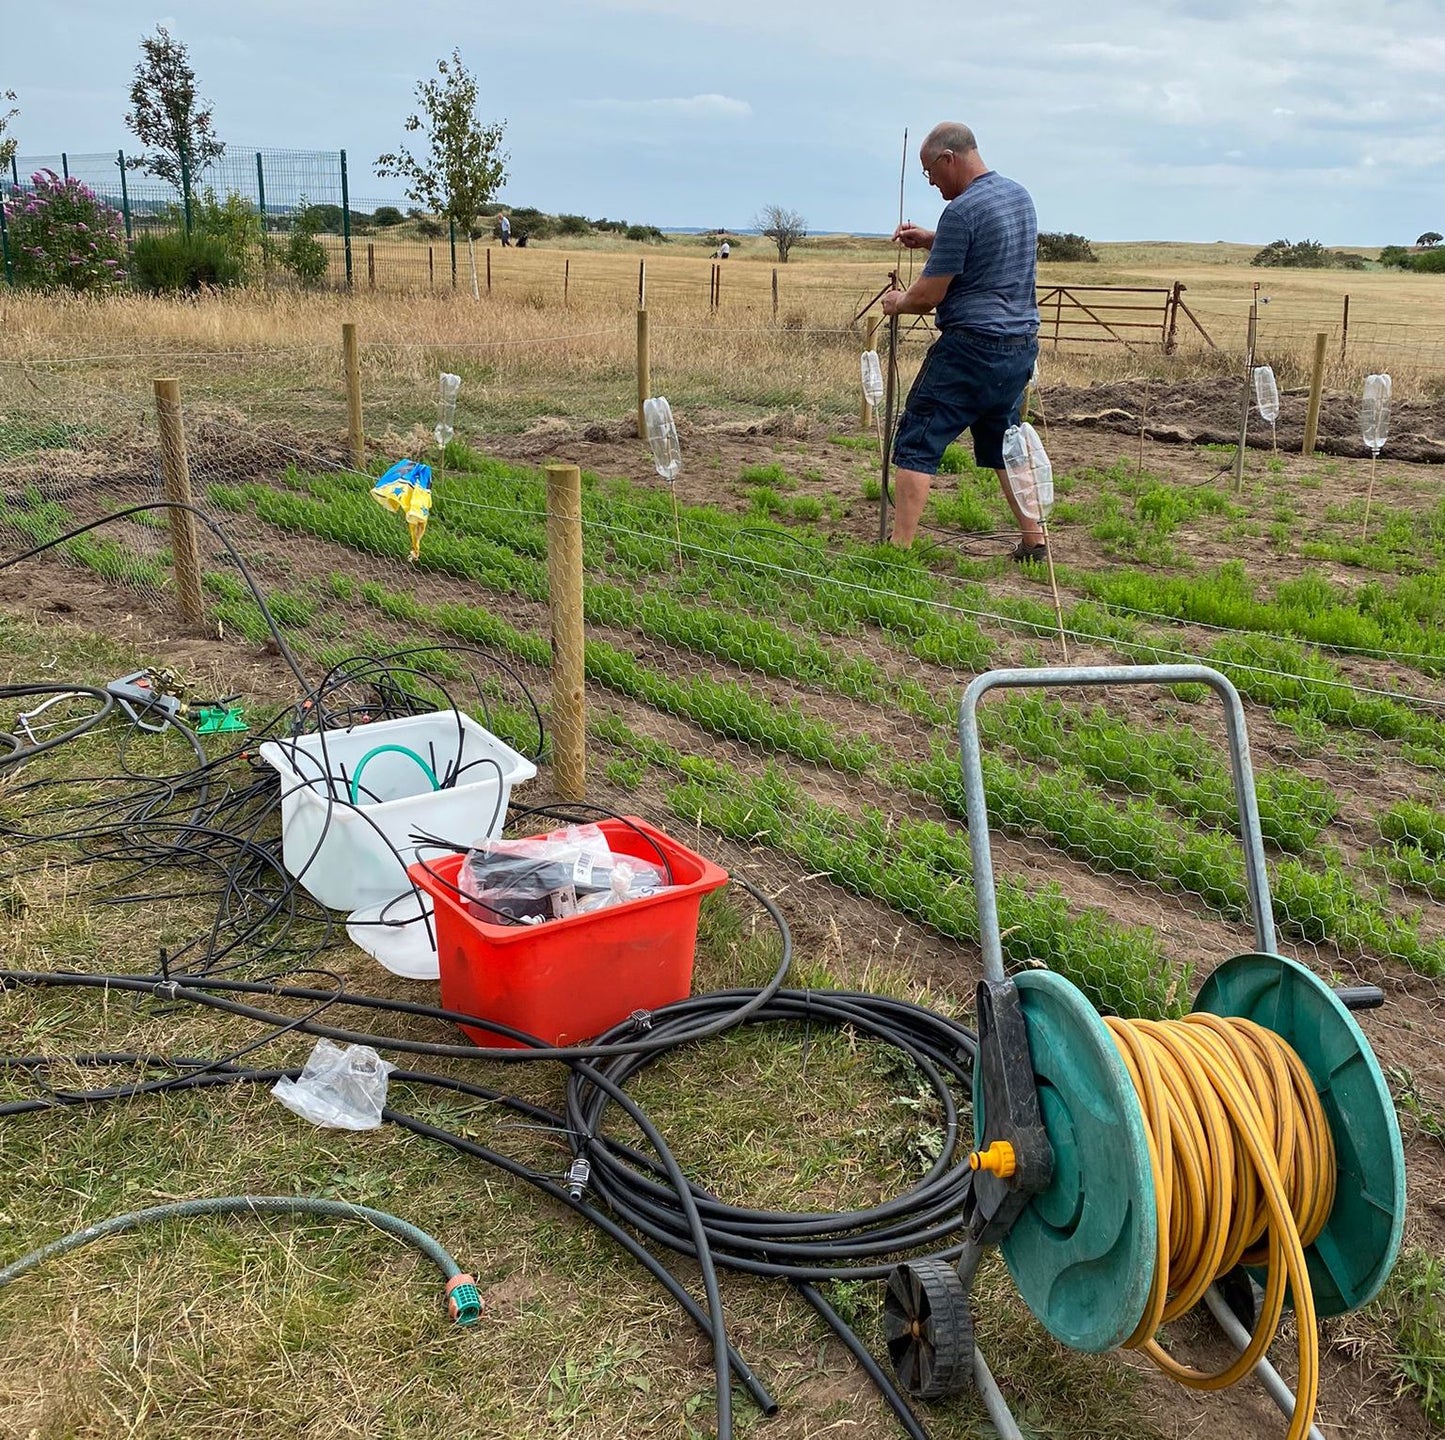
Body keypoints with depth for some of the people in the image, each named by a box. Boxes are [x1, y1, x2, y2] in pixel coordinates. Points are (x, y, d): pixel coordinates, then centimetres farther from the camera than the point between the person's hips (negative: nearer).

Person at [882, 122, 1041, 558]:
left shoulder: (962, 211, -14)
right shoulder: (1019, 195, 13)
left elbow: (929, 295, -13)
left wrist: (898, 302, 7)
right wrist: (930, 240, 22)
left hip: (971, 347, -9)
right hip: (1021, 345, 9)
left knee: (917, 444, -5)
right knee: (1005, 444, 20)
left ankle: (899, 550, -9)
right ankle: (1033, 540, 23)